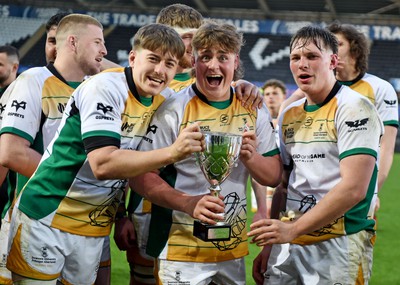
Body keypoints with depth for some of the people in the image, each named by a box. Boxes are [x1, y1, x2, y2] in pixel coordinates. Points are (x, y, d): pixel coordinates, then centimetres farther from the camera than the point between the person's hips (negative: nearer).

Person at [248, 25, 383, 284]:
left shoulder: (355, 109, -10)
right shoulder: (289, 116, 13)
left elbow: (353, 189, -18)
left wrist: (293, 229, -20)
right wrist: (269, 245, 12)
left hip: (339, 245, -6)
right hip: (288, 245, 6)